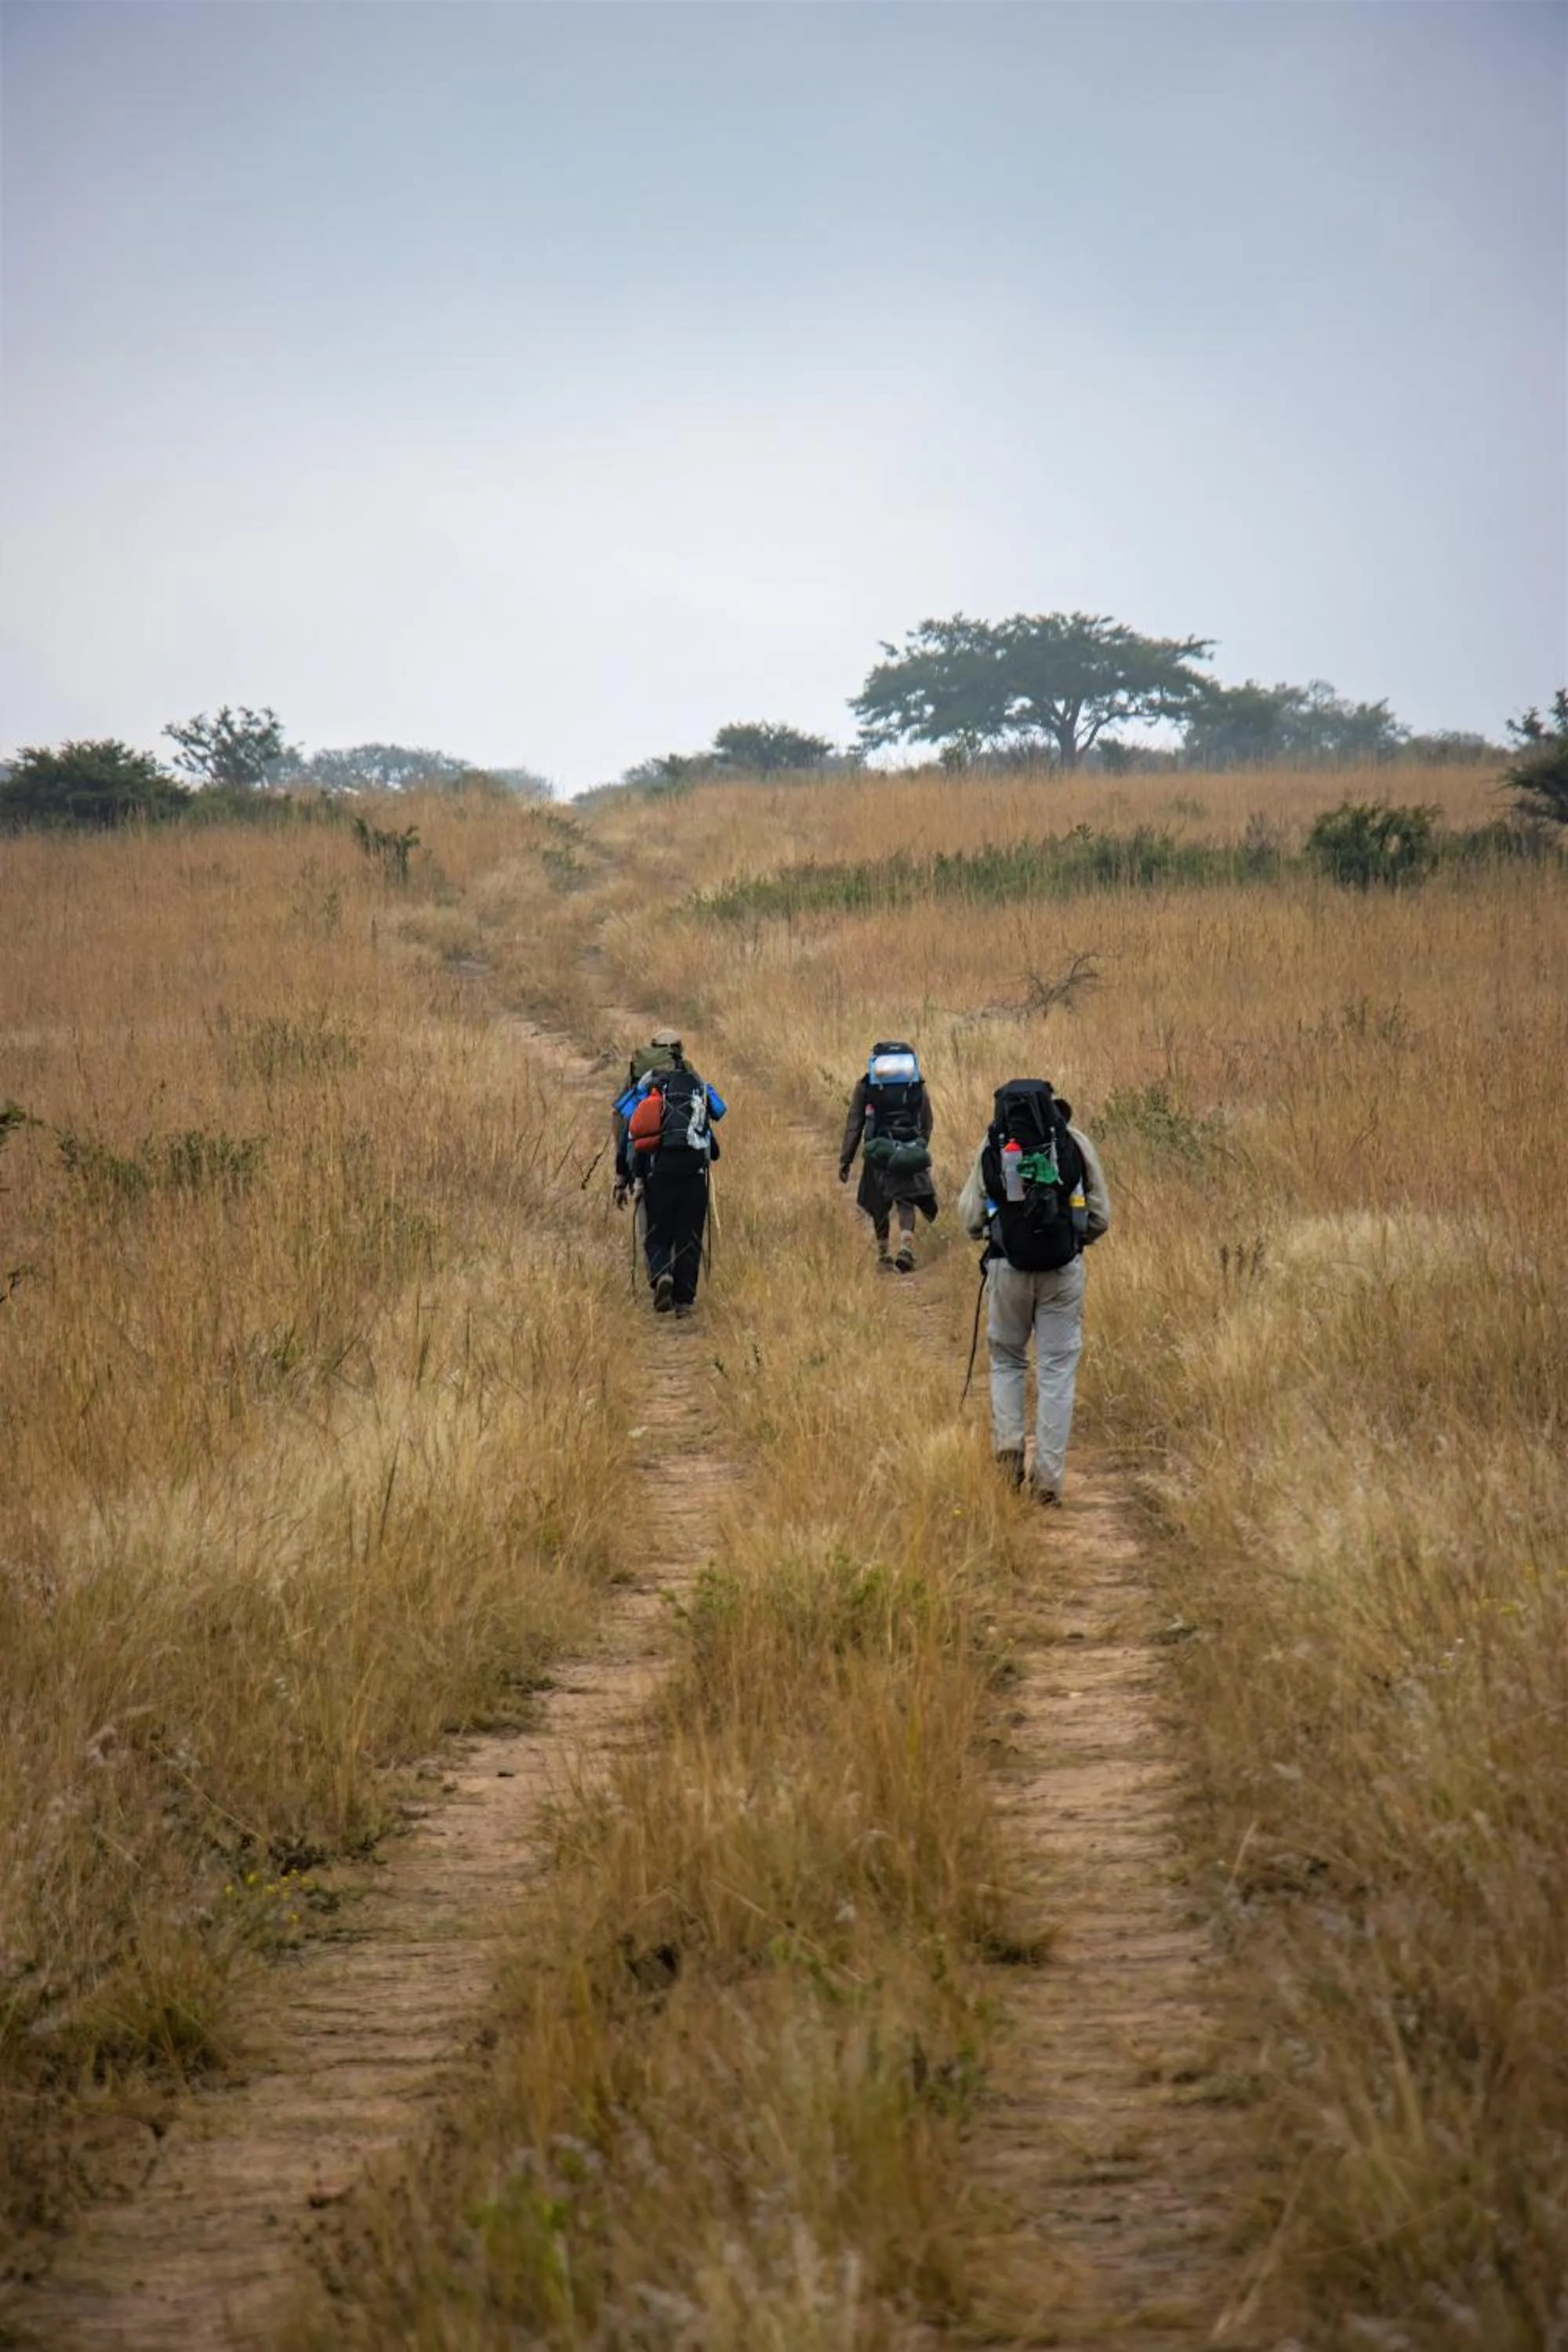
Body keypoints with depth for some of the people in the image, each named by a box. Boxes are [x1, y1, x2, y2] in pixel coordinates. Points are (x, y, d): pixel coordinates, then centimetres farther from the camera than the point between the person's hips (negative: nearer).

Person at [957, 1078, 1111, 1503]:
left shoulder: (992, 1144, 3)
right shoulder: (1075, 1141, 2)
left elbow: (970, 1218, 3)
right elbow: (1100, 1217, 4)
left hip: (1008, 1266, 0)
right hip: (1063, 1268, 0)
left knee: (1007, 1360, 20)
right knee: (1057, 1370, 6)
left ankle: (1008, 1448, 3)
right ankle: (1048, 1476, 3)